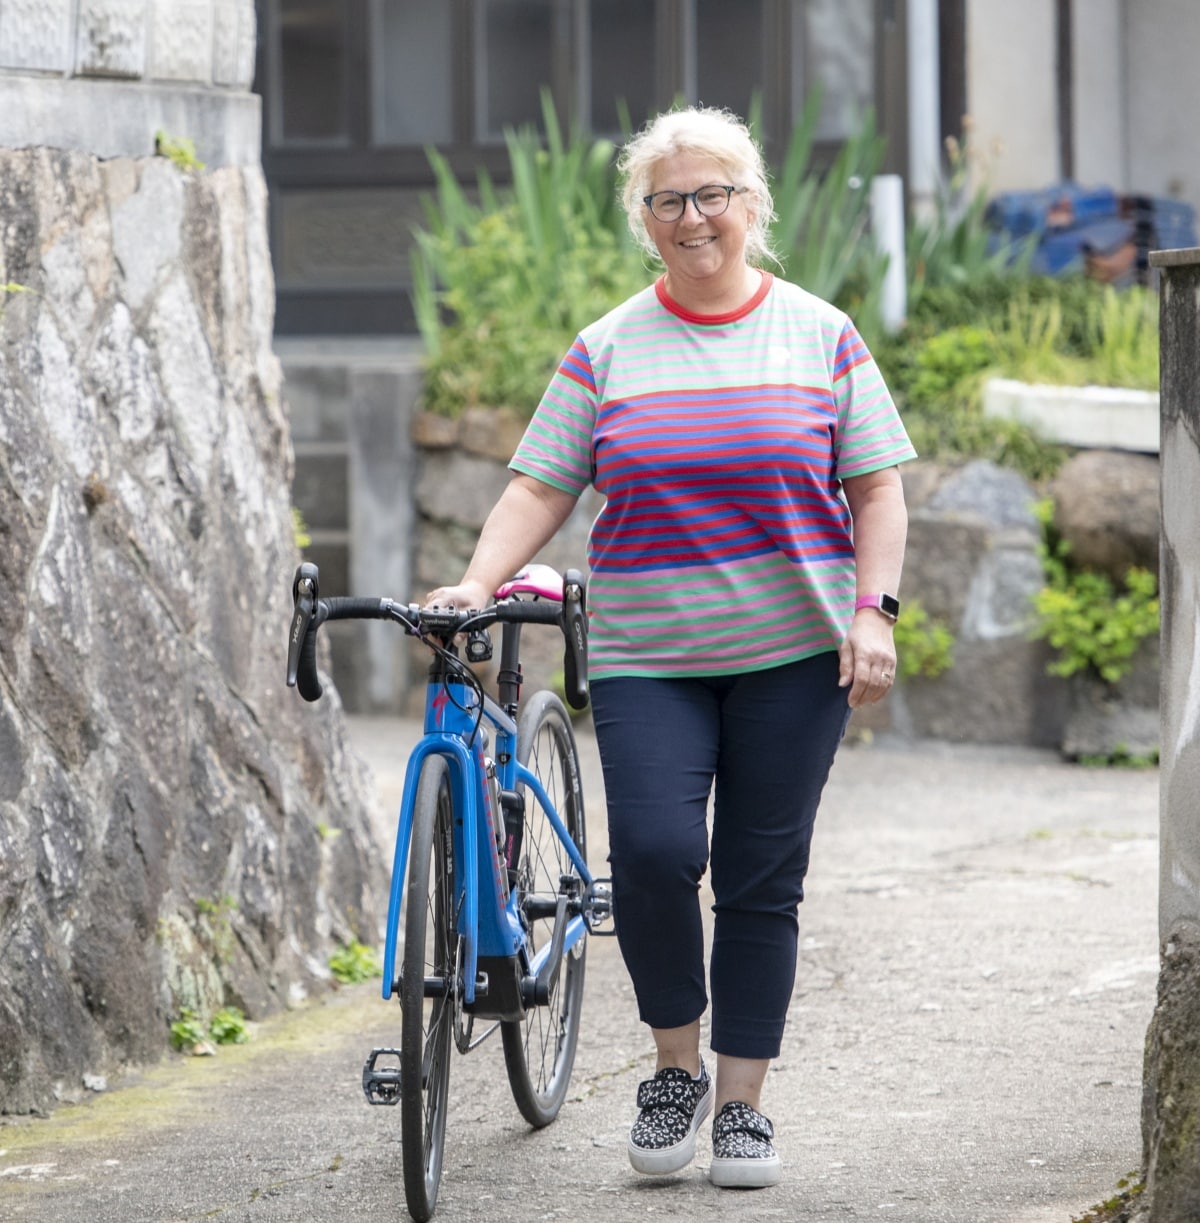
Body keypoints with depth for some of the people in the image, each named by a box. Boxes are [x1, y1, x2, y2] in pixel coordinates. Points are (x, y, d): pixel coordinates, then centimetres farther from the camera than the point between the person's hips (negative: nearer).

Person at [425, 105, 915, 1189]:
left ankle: (742, 1104, 12)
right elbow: (541, 488, 4)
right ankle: (675, 1069, 5)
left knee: (761, 883, 2)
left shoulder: (820, 336, 6)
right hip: (646, 655, 0)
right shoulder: (608, 350, 6)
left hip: (791, 654, 0)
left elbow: (877, 488, 6)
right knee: (653, 850, -17)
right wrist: (481, 581, -12)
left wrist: (873, 611, -7)